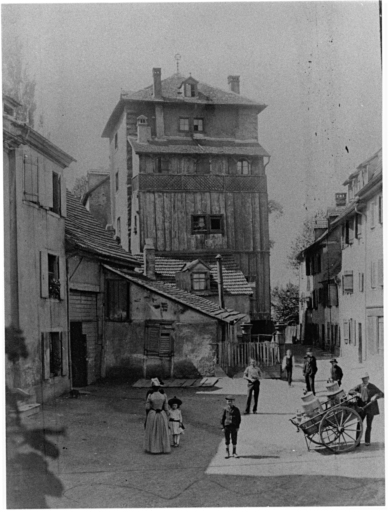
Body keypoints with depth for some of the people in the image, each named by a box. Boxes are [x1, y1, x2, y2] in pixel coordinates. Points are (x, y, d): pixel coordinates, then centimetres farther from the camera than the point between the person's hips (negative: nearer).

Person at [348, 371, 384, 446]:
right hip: (362, 407, 1)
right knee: (359, 425, -4)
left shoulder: (372, 387, -2)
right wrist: (357, 393, -24)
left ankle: (367, 441, 20)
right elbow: (350, 392, -6)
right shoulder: (359, 386, 1)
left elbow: (382, 394, -4)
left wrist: (375, 396, -24)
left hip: (370, 408, -1)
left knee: (369, 425, 7)